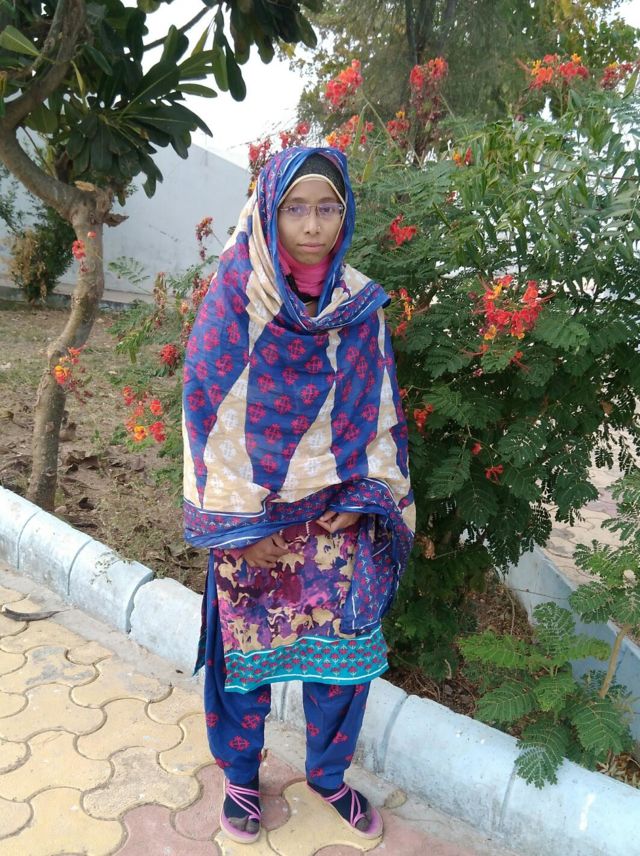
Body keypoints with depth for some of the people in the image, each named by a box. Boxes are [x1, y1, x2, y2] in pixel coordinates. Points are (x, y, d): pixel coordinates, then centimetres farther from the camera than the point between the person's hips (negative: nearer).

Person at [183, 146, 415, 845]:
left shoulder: (361, 303, -2)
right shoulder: (233, 297, -11)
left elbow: (377, 409, 3)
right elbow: (211, 413, -11)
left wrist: (361, 499, -5)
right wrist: (242, 525, -12)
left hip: (337, 516, 3)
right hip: (251, 513, -2)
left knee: (345, 643, 10)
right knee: (246, 644, 12)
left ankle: (327, 772, 38)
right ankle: (240, 776, 39)